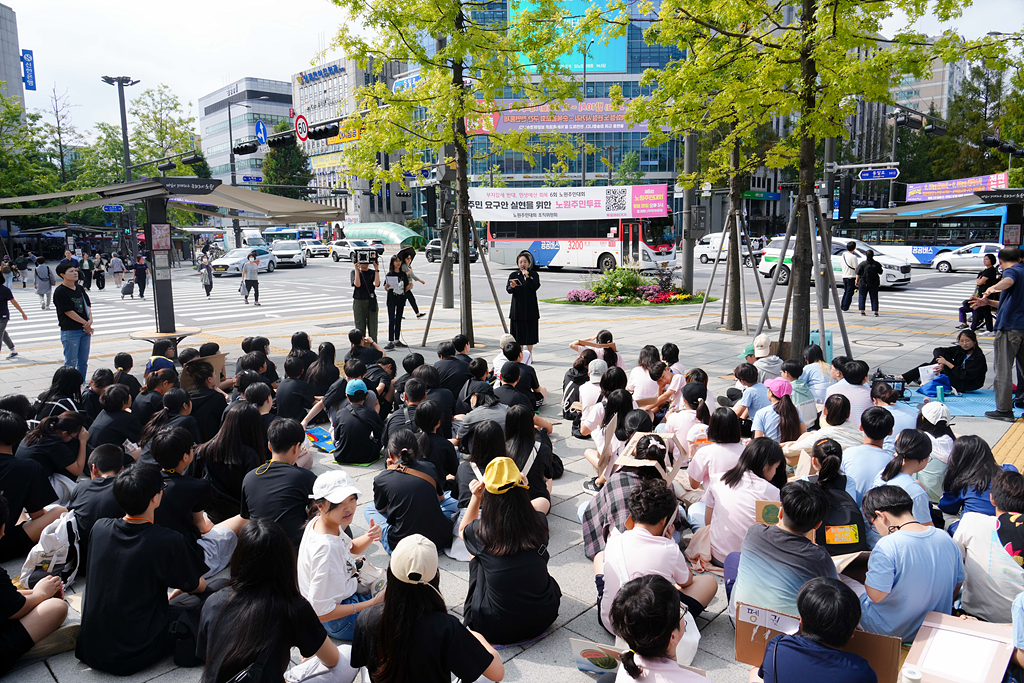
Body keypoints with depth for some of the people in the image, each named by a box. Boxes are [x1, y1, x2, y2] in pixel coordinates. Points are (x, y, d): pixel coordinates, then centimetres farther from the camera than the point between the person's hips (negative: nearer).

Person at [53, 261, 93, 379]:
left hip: (85, 329, 7)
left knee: (83, 361, 12)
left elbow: (88, 305, 12)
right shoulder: (60, 292, -10)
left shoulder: (80, 288, 11)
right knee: (71, 362, 0)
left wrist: (90, 320, -6)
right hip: (69, 331, -7)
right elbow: (68, 311, -13)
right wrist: (85, 323, -11)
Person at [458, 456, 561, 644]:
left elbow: (462, 530, 12)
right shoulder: (539, 523, -12)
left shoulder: (482, 532, -16)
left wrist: (475, 498, 7)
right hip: (543, 620, 3)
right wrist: (516, 490, 12)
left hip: (497, 630, -2)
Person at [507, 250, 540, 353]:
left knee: (530, 330, 4)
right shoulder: (513, 275, 7)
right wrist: (512, 287, -23)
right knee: (518, 331, 2)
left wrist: (527, 276, -16)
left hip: (530, 308, -1)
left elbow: (535, 287, -11)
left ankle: (529, 354, 16)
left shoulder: (534, 275, 4)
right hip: (517, 308, 1)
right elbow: (508, 289, -2)